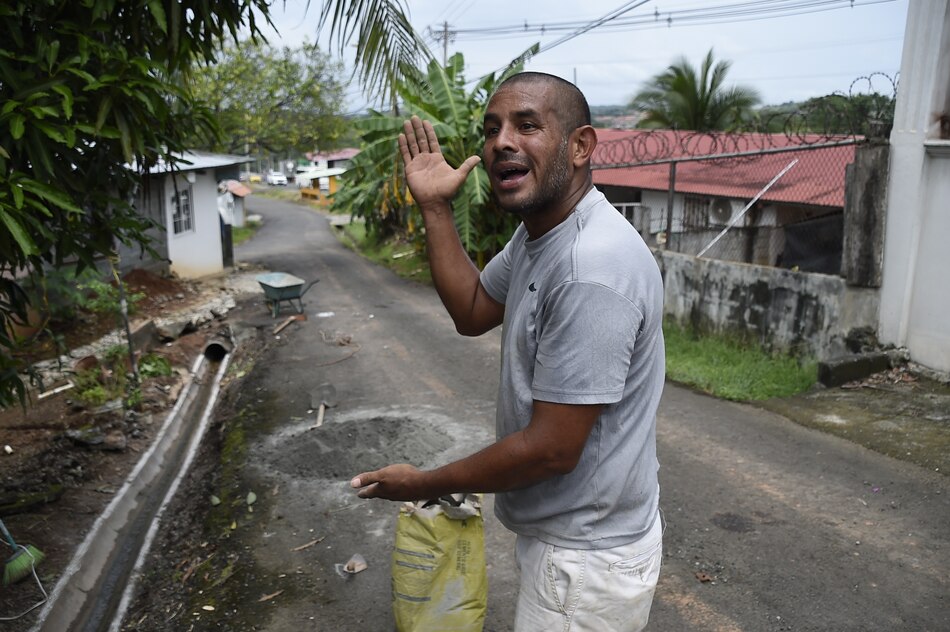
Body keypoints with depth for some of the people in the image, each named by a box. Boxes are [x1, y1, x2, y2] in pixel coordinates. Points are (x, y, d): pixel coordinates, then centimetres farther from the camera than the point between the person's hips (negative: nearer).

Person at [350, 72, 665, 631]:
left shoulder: (592, 271, -31)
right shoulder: (539, 230, 1)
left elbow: (551, 449, -28)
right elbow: (473, 312, 9)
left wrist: (426, 484, -13)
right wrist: (436, 208, 0)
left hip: (586, 559, -9)